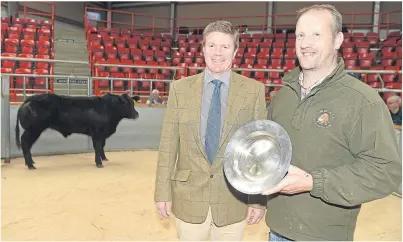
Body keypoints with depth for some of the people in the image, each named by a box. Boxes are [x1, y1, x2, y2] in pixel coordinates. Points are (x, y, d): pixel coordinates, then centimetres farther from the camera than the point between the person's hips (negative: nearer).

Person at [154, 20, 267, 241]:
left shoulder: (254, 90, -5)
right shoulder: (180, 88, -2)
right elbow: (168, 144, -2)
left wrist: (259, 198, -4)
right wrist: (163, 192, -2)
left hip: (234, 199, 0)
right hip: (188, 197, 1)